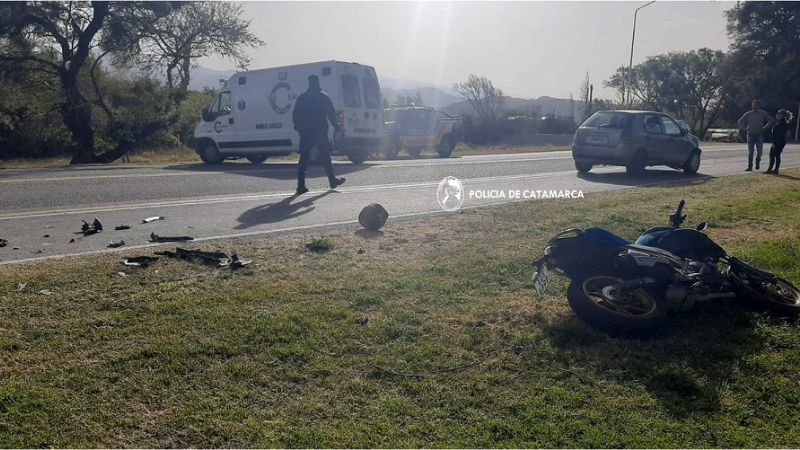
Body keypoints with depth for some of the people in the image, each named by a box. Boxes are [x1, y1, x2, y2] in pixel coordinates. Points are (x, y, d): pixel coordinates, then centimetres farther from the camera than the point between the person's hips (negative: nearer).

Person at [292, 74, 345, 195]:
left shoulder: (301, 98, 8)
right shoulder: (323, 97, -1)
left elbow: (295, 115, 8)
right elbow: (331, 114, -4)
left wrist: (299, 127, 18)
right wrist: (336, 126, 6)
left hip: (305, 133, 3)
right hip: (320, 132, -2)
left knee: (303, 159, 3)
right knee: (325, 157, 8)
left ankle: (301, 186, -3)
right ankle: (333, 181, 18)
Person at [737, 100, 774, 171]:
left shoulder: (763, 113, 3)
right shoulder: (748, 114, 5)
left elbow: (770, 120, 8)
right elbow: (740, 121, 14)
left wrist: (765, 128, -3)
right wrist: (744, 128, 3)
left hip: (759, 134, -1)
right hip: (750, 134, 1)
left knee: (759, 150, -6)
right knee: (750, 151, 0)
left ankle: (757, 161, 24)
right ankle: (749, 166, 4)